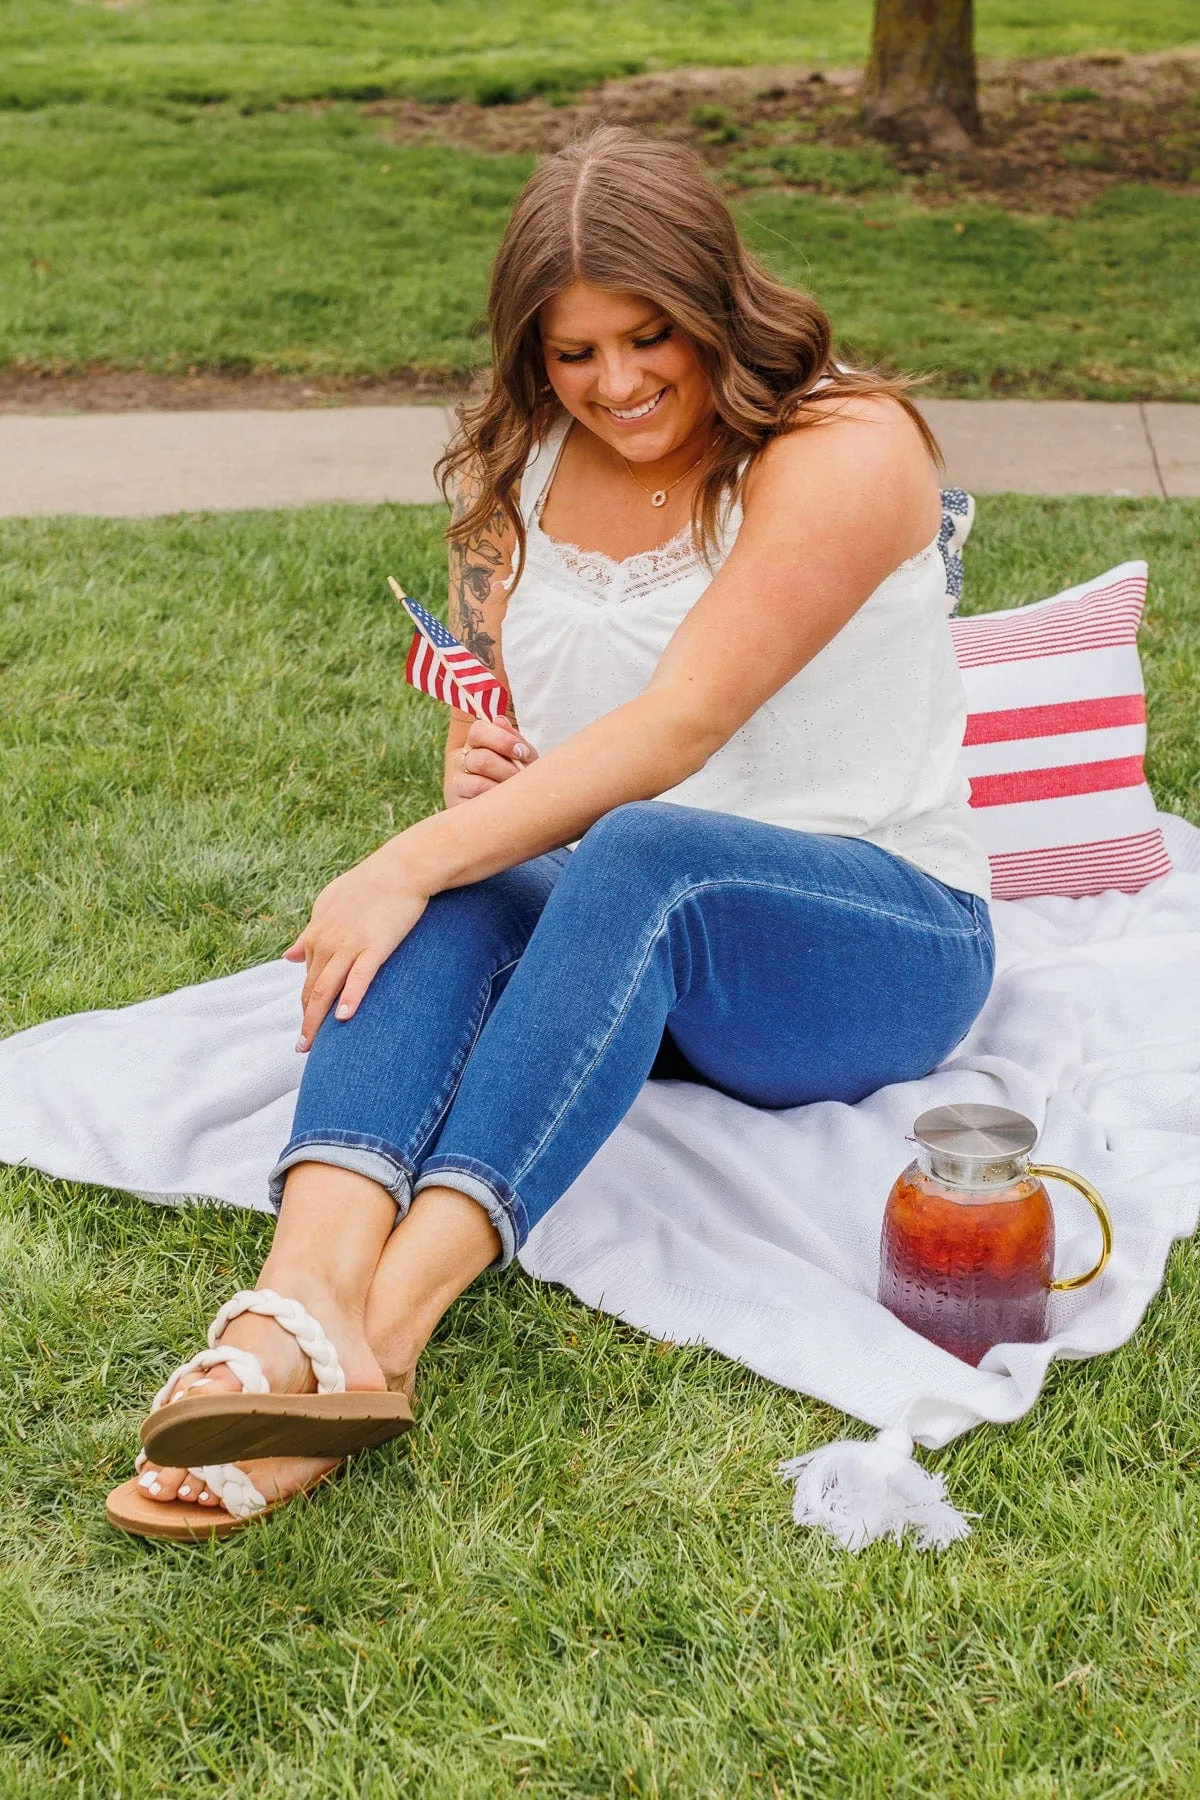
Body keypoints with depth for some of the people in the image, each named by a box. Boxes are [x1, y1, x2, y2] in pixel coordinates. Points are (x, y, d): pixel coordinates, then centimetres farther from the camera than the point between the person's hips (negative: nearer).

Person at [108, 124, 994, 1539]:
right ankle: (300, 1309, -51)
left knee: (638, 857, -38)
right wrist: (472, 786, -6)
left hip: (881, 934, -5)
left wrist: (414, 862, -29)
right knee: (453, 892, -29)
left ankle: (385, 1328, -50)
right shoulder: (522, 477, 10)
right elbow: (489, 727, 20)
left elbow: (678, 726, -23)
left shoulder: (845, 448, -11)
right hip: (613, 935, 5)